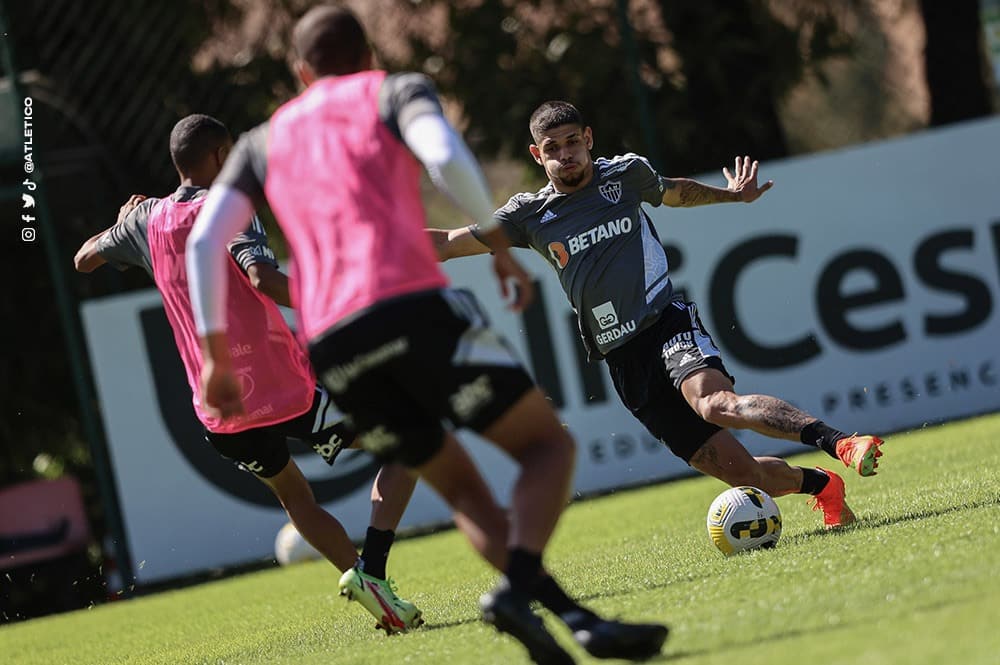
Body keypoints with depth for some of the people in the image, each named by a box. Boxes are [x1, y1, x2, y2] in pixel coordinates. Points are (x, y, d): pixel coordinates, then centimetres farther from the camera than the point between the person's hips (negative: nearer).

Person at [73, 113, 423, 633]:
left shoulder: (149, 220, 8)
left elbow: (84, 259, 27)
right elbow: (262, 278, -28)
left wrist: (124, 219, 45)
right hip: (285, 390, -6)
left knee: (291, 491, 32)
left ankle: (358, 575, 16)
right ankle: (370, 570, -10)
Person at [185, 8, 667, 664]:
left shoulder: (263, 142, 26)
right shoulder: (393, 91, 16)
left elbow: (203, 240, 13)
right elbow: (445, 156, -7)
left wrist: (216, 355, 14)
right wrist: (501, 246, 2)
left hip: (332, 347, 4)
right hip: (415, 306, -4)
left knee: (461, 487, 16)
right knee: (548, 444, 5)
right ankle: (517, 586, -22)